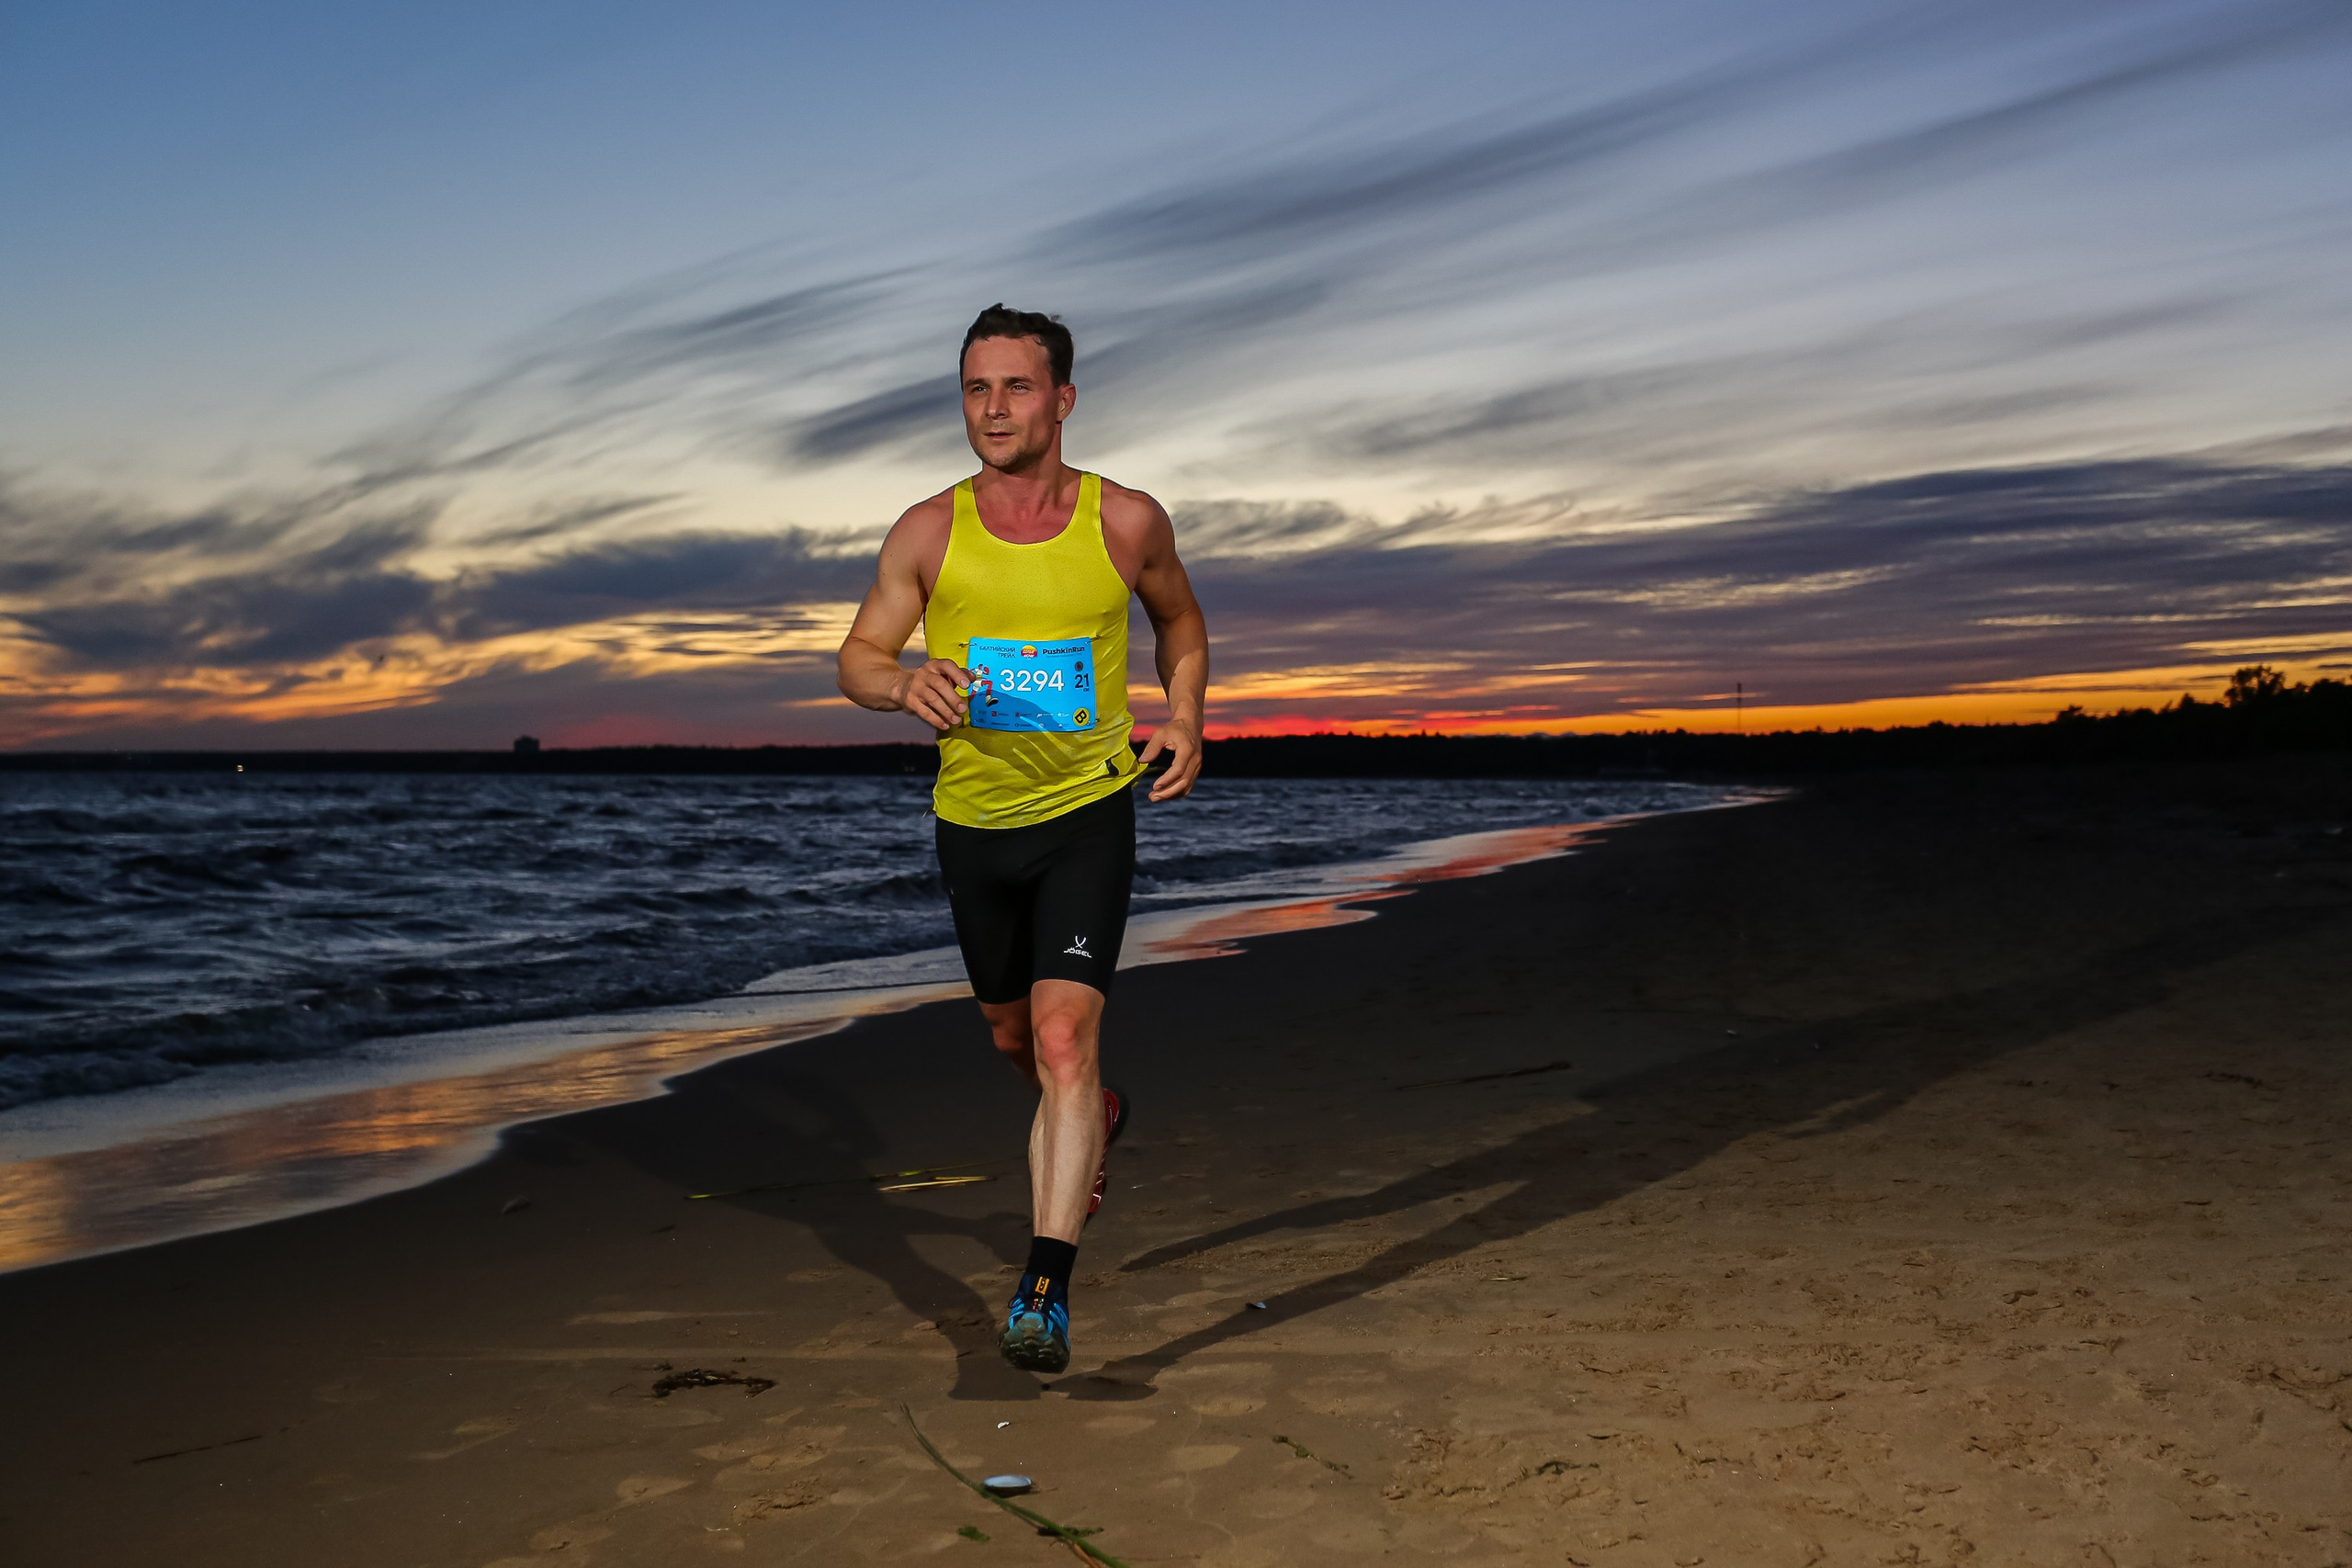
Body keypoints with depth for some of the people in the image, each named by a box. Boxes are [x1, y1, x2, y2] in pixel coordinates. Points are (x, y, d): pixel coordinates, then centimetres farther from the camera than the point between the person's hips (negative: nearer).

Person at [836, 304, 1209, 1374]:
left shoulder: (1127, 522, -8)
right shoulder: (928, 533, -8)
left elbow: (1180, 620, 13)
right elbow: (857, 659, -2)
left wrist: (1184, 721, -1)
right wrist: (906, 686, -25)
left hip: (1088, 815, -3)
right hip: (973, 820, 3)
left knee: (1063, 1037, -18)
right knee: (1013, 1034, 20)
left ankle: (1047, 1288, -18)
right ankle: (1094, 1124, 54)